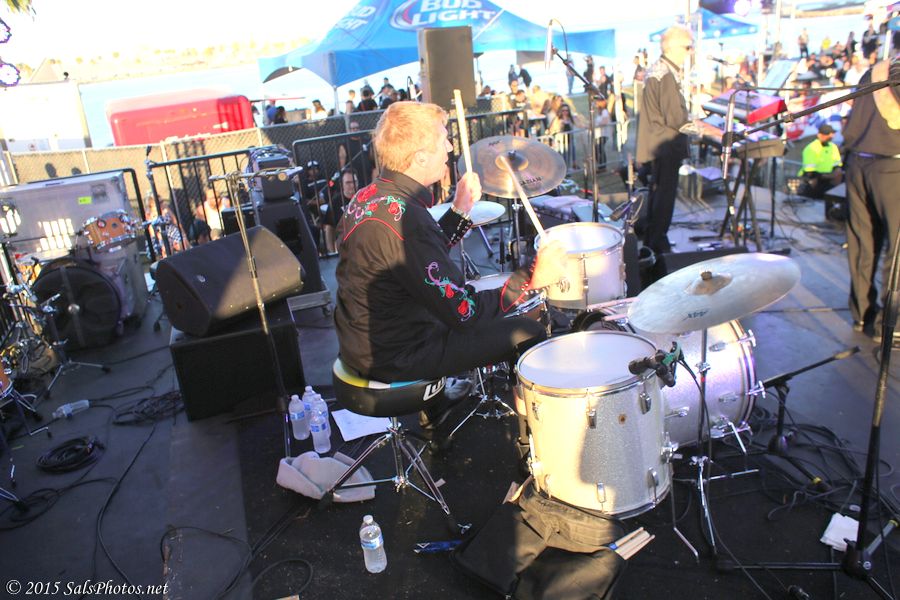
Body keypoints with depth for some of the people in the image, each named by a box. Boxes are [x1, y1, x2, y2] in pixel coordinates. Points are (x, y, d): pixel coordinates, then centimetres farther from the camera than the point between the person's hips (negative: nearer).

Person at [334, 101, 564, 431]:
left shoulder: (368, 195, 1)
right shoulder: (404, 217, -29)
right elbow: (464, 313, -27)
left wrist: (460, 209, 9)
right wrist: (533, 278, -19)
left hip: (361, 341, 10)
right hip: (393, 359, -10)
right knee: (527, 333, 0)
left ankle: (435, 412, 42)